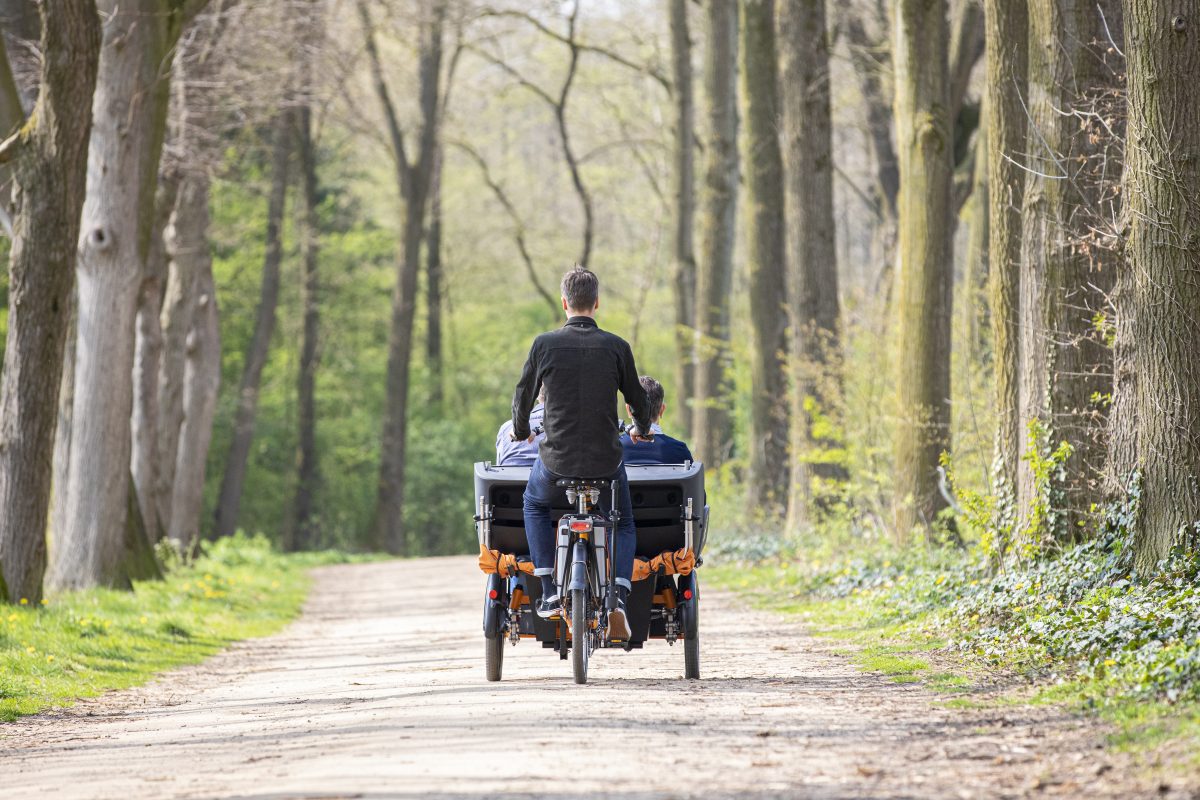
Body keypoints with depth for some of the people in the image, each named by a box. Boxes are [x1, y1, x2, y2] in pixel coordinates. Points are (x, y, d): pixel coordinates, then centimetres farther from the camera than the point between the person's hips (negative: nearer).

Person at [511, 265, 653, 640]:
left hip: (557, 459, -1)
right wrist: (641, 429, 31)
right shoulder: (616, 347, -3)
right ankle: (617, 597, 1)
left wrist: (521, 431, 28)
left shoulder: (545, 344, -4)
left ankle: (550, 592, 17)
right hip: (606, 461, 1)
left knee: (534, 505, 31)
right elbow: (638, 399, 8)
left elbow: (523, 395, 6)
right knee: (624, 525, 25)